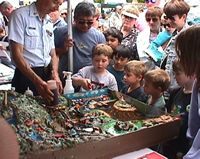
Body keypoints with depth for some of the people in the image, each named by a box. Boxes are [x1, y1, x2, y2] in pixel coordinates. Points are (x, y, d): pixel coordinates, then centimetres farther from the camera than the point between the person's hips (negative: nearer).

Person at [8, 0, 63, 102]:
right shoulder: (20, 15, -10)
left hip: (48, 74, 7)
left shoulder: (49, 22, 11)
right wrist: (37, 81, -29)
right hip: (26, 75, -6)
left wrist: (55, 73, -10)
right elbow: (16, 54, -19)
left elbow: (53, 54, 11)